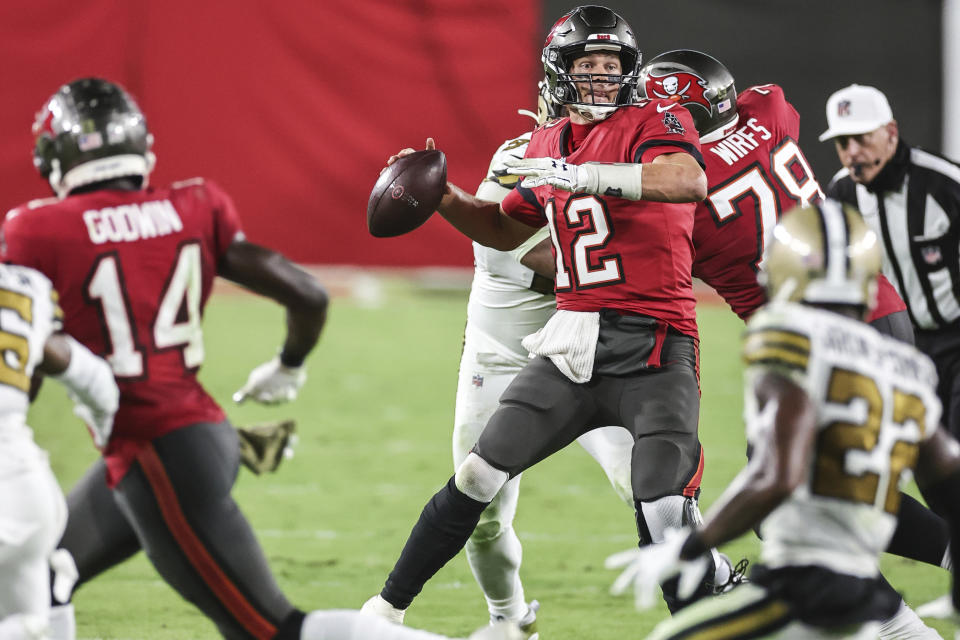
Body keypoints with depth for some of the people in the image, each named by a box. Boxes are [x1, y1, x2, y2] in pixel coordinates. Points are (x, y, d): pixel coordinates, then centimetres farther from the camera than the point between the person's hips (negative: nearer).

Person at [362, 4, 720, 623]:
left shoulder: (653, 123, -5)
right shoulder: (547, 144, 14)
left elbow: (690, 182, -28)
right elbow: (504, 230, 29)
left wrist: (580, 175, -30)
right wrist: (440, 193, 12)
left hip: (652, 351, -5)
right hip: (573, 349, 5)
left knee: (665, 513, -17)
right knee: (477, 479, 5)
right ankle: (387, 610, 18)